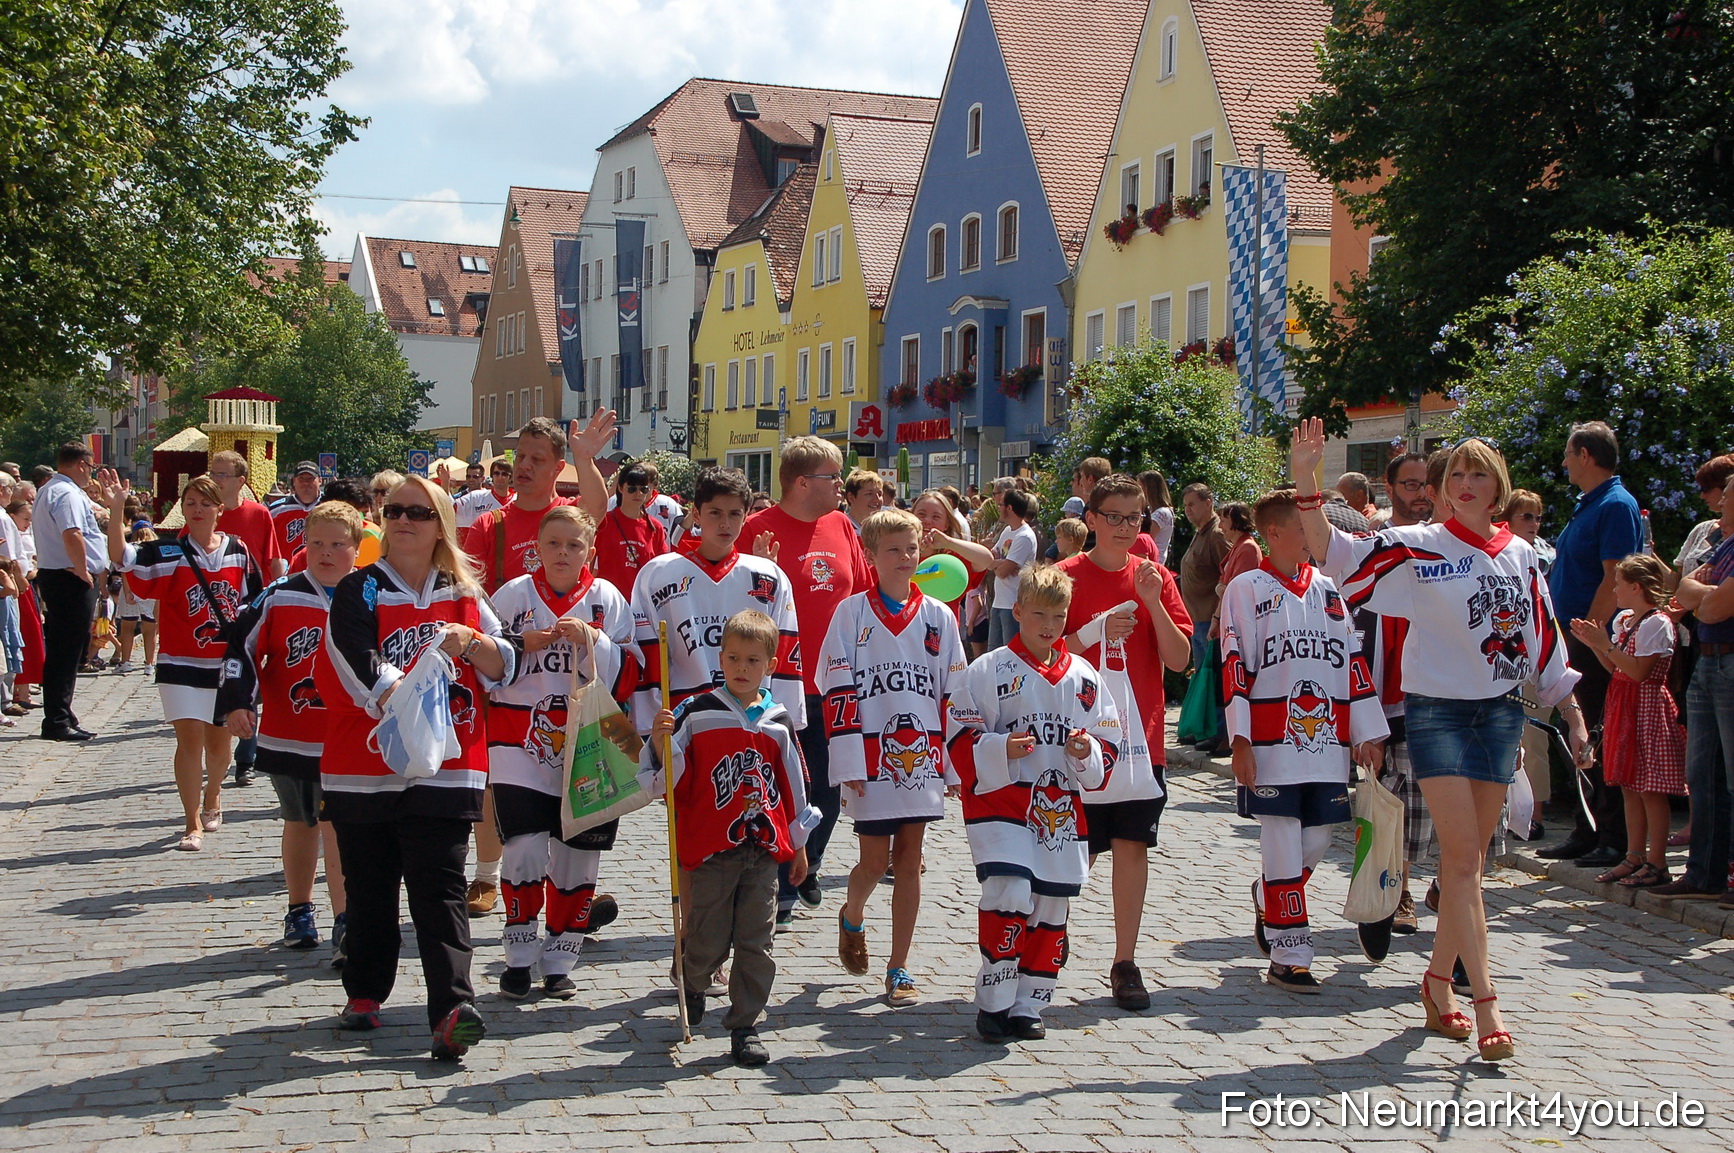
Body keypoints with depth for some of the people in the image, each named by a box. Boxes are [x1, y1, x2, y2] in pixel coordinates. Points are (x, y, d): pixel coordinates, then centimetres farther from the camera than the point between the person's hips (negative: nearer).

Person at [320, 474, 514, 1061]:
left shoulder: (464, 594, 11)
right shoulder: (359, 591, 1)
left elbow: (506, 666, 7)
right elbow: (364, 669, -15)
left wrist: (469, 642, -13)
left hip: (446, 770, 0)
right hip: (364, 768, 0)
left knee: (440, 890, -8)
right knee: (369, 889, 10)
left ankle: (452, 1008, -16)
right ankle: (364, 993, 28)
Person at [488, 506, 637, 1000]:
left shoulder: (607, 599, 4)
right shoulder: (513, 595, 4)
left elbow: (627, 678, 0)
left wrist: (592, 641, -14)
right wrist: (523, 645, -9)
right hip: (521, 738, -1)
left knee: (578, 856, 4)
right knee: (524, 850, -12)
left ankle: (559, 961, 18)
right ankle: (519, 957, 6)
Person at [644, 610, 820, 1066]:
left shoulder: (779, 723, 8)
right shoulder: (695, 713, -3)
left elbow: (793, 785, 17)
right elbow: (669, 779, -3)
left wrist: (798, 844, 19)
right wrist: (661, 743, -23)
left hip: (764, 850, 3)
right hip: (710, 849, -3)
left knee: (756, 945, 3)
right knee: (708, 942, 4)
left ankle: (745, 1027, 12)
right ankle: (692, 986, 35)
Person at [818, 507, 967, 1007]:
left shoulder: (938, 617, 7)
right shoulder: (852, 613, 0)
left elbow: (953, 694, 9)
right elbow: (835, 690, -3)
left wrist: (954, 762, 5)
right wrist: (848, 761, -9)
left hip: (922, 757, 2)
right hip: (872, 757, -2)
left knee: (909, 862, 5)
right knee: (875, 860, 1)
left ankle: (898, 969, 12)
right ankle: (851, 918, 34)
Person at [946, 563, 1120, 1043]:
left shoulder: (1083, 677, 11)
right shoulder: (989, 671, -2)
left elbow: (1109, 741, 14)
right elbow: (960, 737, -4)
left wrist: (1088, 753, -7)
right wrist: (1000, 750, -20)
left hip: (1063, 810, 5)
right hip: (1000, 804, -5)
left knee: (1051, 908, 7)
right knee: (1010, 898, -17)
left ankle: (1028, 1006, 19)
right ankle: (993, 1004, -3)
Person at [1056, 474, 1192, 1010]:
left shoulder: (1156, 578, 7)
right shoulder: (1066, 577, -1)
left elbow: (1180, 659, 1)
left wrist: (1153, 603, -11)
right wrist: (1095, 633, -16)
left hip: (1140, 738, 3)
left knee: (1133, 846, 3)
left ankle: (1125, 962, 11)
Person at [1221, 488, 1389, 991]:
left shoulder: (1327, 589, 15)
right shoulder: (1246, 589, 0)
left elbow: (1351, 661, 15)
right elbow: (1235, 666, -5)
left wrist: (1368, 733, 10)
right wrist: (1240, 741, -12)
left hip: (1326, 743, 5)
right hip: (1272, 742, -5)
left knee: (1317, 840, 7)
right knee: (1283, 846, -4)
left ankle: (1268, 898, 35)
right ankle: (1289, 958, 3)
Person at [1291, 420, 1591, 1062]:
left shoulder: (1520, 555, 8)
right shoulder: (1419, 548, -4)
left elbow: (1544, 637, 15)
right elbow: (1335, 553, -14)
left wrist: (1571, 710, 14)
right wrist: (1303, 479, -26)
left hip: (1500, 713, 4)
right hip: (1436, 711, -4)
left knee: (1468, 860, 9)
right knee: (1462, 858, -10)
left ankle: (1438, 982, 23)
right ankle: (1485, 1003, -11)